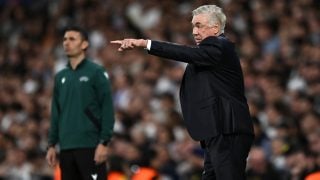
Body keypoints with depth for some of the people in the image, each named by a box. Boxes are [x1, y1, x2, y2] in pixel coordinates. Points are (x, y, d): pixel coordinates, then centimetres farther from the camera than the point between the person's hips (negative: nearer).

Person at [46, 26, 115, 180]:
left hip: (90, 147, -6)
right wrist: (51, 145, 12)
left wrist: (104, 142, -15)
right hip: (66, 148, 6)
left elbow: (107, 109, -7)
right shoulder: (60, 76, 15)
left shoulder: (96, 72, -2)